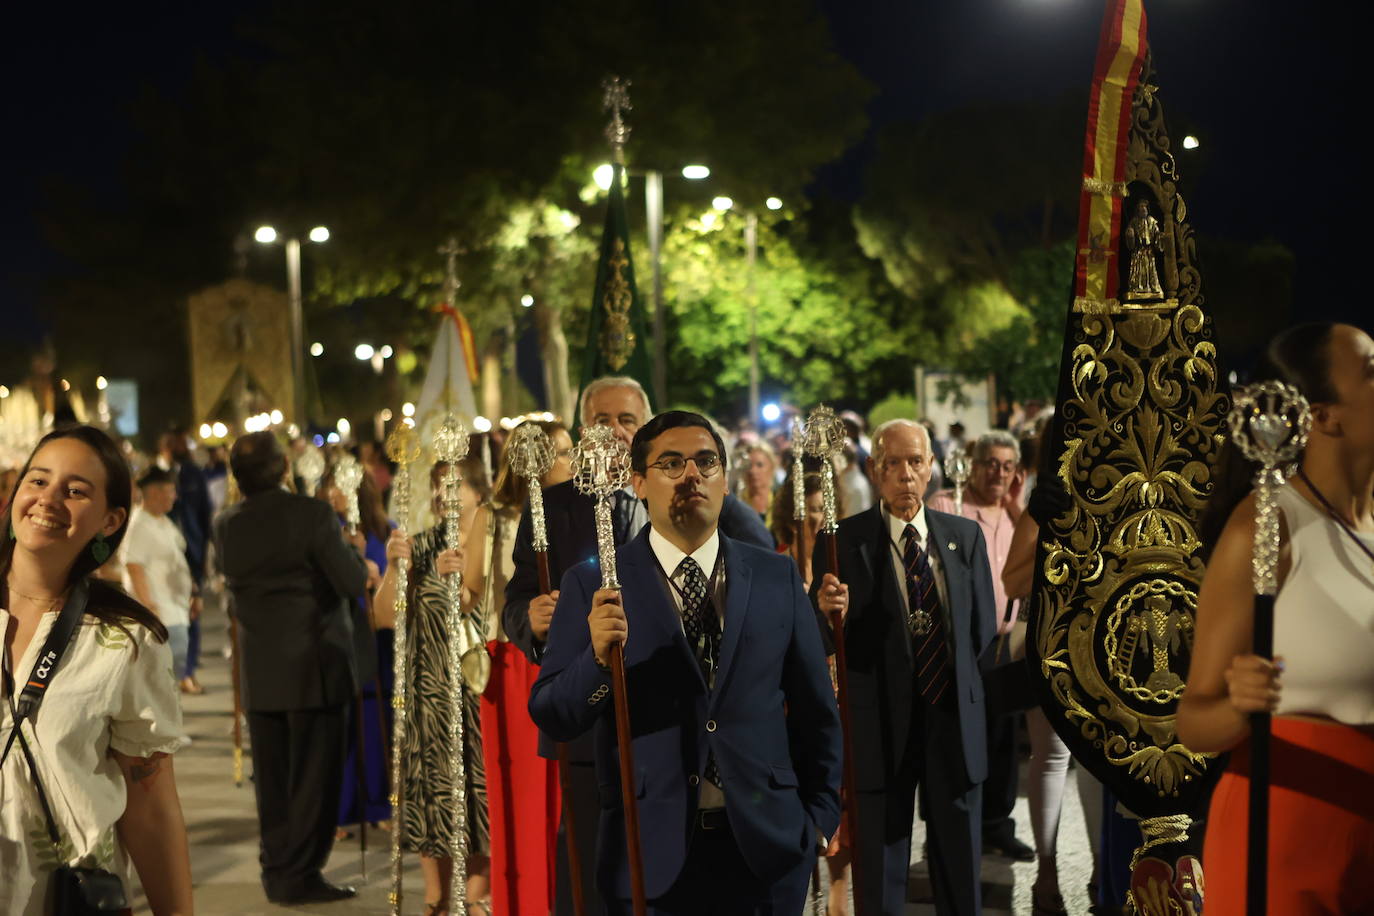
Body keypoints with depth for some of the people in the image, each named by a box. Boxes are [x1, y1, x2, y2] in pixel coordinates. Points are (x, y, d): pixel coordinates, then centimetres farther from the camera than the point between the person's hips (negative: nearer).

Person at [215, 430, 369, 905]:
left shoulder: (225, 525, 0)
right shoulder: (312, 514, -16)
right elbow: (353, 583, -16)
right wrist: (355, 550, 5)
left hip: (259, 673, 5)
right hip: (316, 667, -5)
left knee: (272, 777, 15)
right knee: (314, 776, 4)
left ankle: (276, 867, 22)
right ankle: (299, 875, 6)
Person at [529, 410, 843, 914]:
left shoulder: (776, 576, 5)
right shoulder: (593, 584, -2)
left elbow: (815, 710, 10)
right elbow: (550, 717, -6)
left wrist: (821, 815, 8)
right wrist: (598, 657, -22)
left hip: (766, 848, 2)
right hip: (651, 854, -2)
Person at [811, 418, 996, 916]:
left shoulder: (965, 535, 5)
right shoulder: (845, 540, -6)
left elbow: (983, 628, 13)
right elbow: (824, 644, -12)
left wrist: (957, 679, 6)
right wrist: (829, 612, -31)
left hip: (955, 720, 3)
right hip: (882, 725, -3)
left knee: (961, 866, 14)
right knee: (880, 875, 7)